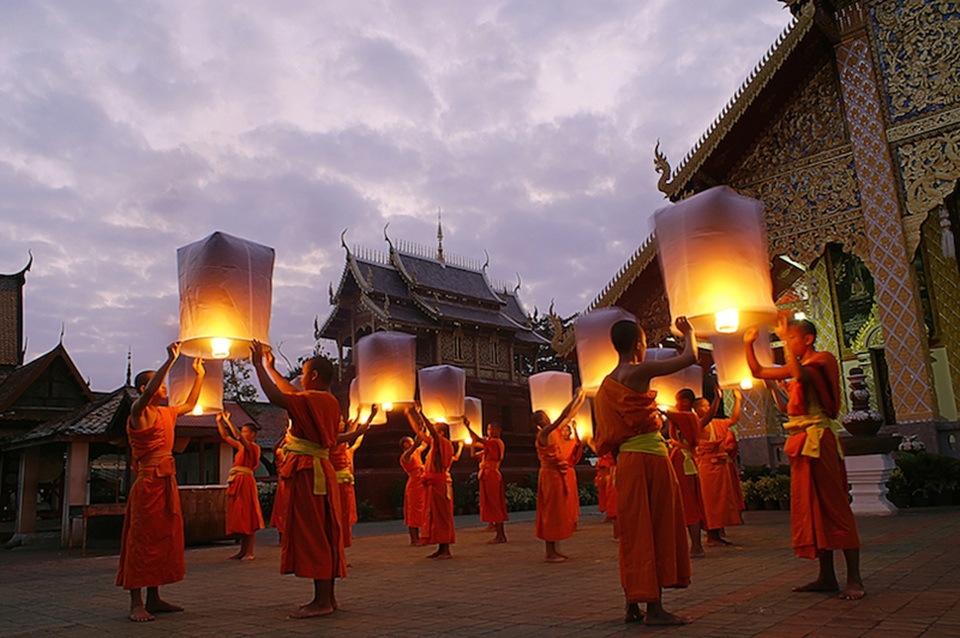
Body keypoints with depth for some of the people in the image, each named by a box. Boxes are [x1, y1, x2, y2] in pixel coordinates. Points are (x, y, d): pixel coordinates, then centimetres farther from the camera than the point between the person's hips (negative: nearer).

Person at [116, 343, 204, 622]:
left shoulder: (166, 413, 16)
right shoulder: (139, 412, -7)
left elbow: (190, 404, 34)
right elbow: (147, 392, -29)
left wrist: (199, 376, 29)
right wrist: (171, 360, -31)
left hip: (166, 483, 8)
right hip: (149, 482, -8)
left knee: (163, 539, 10)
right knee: (142, 539, -6)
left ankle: (154, 599, 17)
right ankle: (136, 603, -2)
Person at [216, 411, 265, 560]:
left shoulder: (253, 447, -6)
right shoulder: (241, 447, 18)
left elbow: (238, 437, -21)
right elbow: (225, 436, 21)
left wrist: (228, 421, -18)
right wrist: (219, 421, 12)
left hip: (245, 482, -9)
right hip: (236, 482, 9)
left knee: (247, 516, -7)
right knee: (239, 516, 10)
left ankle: (249, 552, -6)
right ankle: (242, 551, 17)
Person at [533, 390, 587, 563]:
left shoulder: (555, 431, 10)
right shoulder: (543, 434, -14)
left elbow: (568, 417, 19)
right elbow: (563, 416, -20)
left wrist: (580, 401, 19)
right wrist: (575, 398, -16)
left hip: (559, 475, 9)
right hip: (551, 475, -9)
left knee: (558, 513, 11)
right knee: (552, 512, -6)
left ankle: (554, 550, 17)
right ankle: (549, 553, -2)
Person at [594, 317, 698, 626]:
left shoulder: (608, 383, 13)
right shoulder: (639, 372, -10)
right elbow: (690, 357, -9)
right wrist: (688, 332, 9)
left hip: (626, 461, 7)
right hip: (651, 457, -7)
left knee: (635, 533, 11)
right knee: (658, 531, 0)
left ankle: (633, 606, 16)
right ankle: (654, 608, 3)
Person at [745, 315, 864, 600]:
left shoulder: (821, 360, -6)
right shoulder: (799, 366, 19)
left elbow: (799, 374, -28)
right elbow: (758, 371, 23)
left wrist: (786, 338, -23)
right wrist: (749, 344, 13)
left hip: (817, 438, -9)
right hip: (800, 442, 9)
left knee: (833, 505, -8)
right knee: (812, 508, 9)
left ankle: (854, 578, -3)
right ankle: (827, 576, 15)